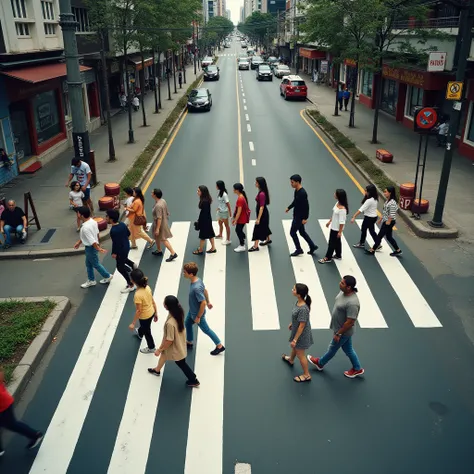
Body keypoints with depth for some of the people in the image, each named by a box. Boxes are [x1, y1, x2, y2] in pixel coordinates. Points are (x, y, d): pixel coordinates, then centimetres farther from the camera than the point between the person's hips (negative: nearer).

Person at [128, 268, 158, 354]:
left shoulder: (138, 295, -35)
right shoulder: (147, 287, -14)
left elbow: (139, 311, -26)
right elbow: (153, 302, -3)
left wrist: (133, 323, -14)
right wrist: (156, 313, 10)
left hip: (144, 316, -7)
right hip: (151, 313, 7)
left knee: (147, 331, 22)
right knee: (144, 326, 38)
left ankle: (151, 348, 47)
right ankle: (139, 334, 71)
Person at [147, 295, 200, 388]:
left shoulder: (170, 323, -43)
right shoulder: (178, 312, -17)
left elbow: (169, 340, -30)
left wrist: (160, 350, -13)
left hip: (175, 347, -8)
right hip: (179, 342, 8)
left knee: (181, 364, 19)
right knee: (163, 354, 31)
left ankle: (194, 380, 42)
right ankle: (157, 370, 59)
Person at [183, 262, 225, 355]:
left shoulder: (196, 288, -40)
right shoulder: (198, 280, -12)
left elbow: (203, 303, -36)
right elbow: (205, 290, 5)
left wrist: (198, 317, -23)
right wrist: (208, 302, 20)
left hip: (197, 313, -9)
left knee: (206, 330, 12)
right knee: (187, 323, 27)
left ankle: (219, 346, 31)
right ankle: (189, 342, 51)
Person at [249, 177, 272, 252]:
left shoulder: (261, 194, -26)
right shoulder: (262, 192, 3)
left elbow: (262, 207, -26)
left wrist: (258, 219, -23)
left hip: (262, 214, -10)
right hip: (263, 213, 10)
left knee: (258, 228, -3)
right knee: (264, 227, 24)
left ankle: (255, 246, 4)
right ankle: (268, 240, 43)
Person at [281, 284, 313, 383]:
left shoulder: (303, 309, -39)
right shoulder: (299, 301, -13)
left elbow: (301, 326, -29)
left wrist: (295, 339, -20)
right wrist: (292, 323, 22)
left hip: (301, 334, -8)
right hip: (296, 329, 8)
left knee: (300, 354, 12)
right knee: (294, 347, 34)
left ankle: (306, 375, 32)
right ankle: (291, 360, 63)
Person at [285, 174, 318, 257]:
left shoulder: (302, 193, -26)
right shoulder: (296, 190, 3)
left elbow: (306, 206, -25)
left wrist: (305, 218, -23)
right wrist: (289, 208, 22)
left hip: (300, 216, -9)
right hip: (297, 215, 9)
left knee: (292, 232, 1)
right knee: (302, 232, 18)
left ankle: (299, 249, 15)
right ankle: (312, 246, 28)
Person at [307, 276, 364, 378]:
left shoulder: (352, 303, -37)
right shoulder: (343, 292, -8)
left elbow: (350, 322, -30)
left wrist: (338, 334, -20)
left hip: (344, 331, -8)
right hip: (340, 328, 8)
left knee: (333, 348, 18)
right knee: (348, 349, 25)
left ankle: (320, 363, 42)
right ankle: (357, 369, 43)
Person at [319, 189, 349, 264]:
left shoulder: (342, 209, -30)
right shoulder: (337, 203, -2)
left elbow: (342, 222, -25)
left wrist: (340, 232, -20)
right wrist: (329, 221, 21)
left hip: (337, 229, -9)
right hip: (333, 227, 9)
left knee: (332, 243, 5)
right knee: (336, 242, 22)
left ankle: (328, 258, 18)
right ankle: (338, 255, 39)